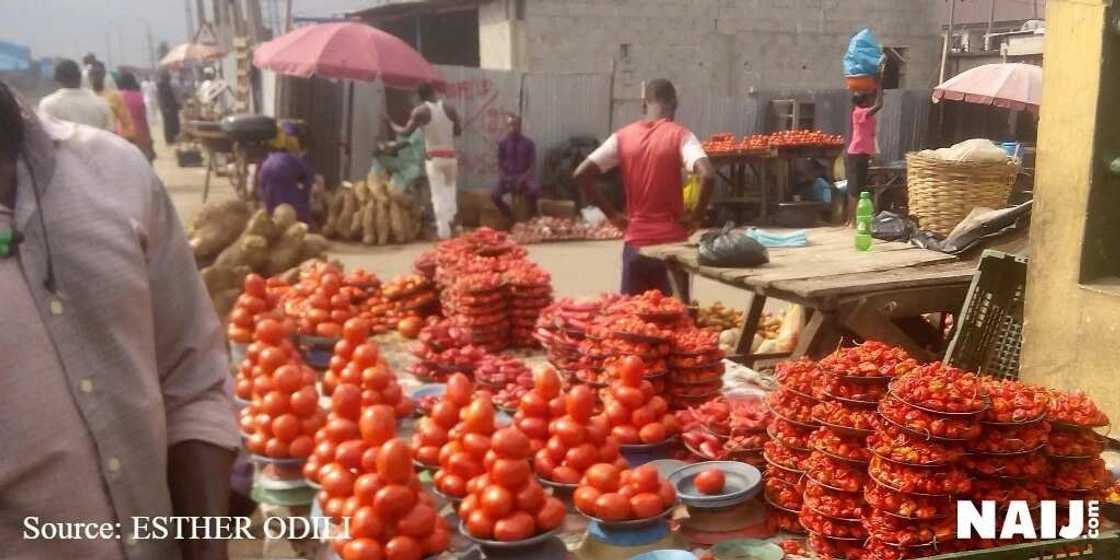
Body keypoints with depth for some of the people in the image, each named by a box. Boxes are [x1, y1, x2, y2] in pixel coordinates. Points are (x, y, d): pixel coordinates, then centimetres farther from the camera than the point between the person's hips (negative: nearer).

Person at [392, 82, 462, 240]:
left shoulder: (420, 111, -5)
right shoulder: (450, 108, 4)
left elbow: (406, 132, -6)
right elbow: (458, 131, 10)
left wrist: (391, 124, 10)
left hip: (434, 157, -3)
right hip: (450, 156, 3)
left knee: (438, 194, -2)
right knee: (450, 190, 16)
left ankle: (443, 230, -6)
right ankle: (450, 222, 17)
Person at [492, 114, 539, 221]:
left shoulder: (528, 143, 0)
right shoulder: (503, 144, 3)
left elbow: (533, 165, -2)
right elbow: (500, 164, 7)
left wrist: (523, 178, -18)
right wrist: (506, 177, -12)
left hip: (524, 176, -1)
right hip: (508, 177, 2)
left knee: (535, 189, -36)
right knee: (494, 195, -27)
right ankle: (511, 218, -1)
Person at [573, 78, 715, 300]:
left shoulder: (623, 136, 3)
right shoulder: (679, 135, -6)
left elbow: (581, 174, -1)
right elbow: (708, 176, -22)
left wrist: (612, 214, 4)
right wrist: (697, 216, -8)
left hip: (635, 241, 3)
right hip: (671, 241, -2)